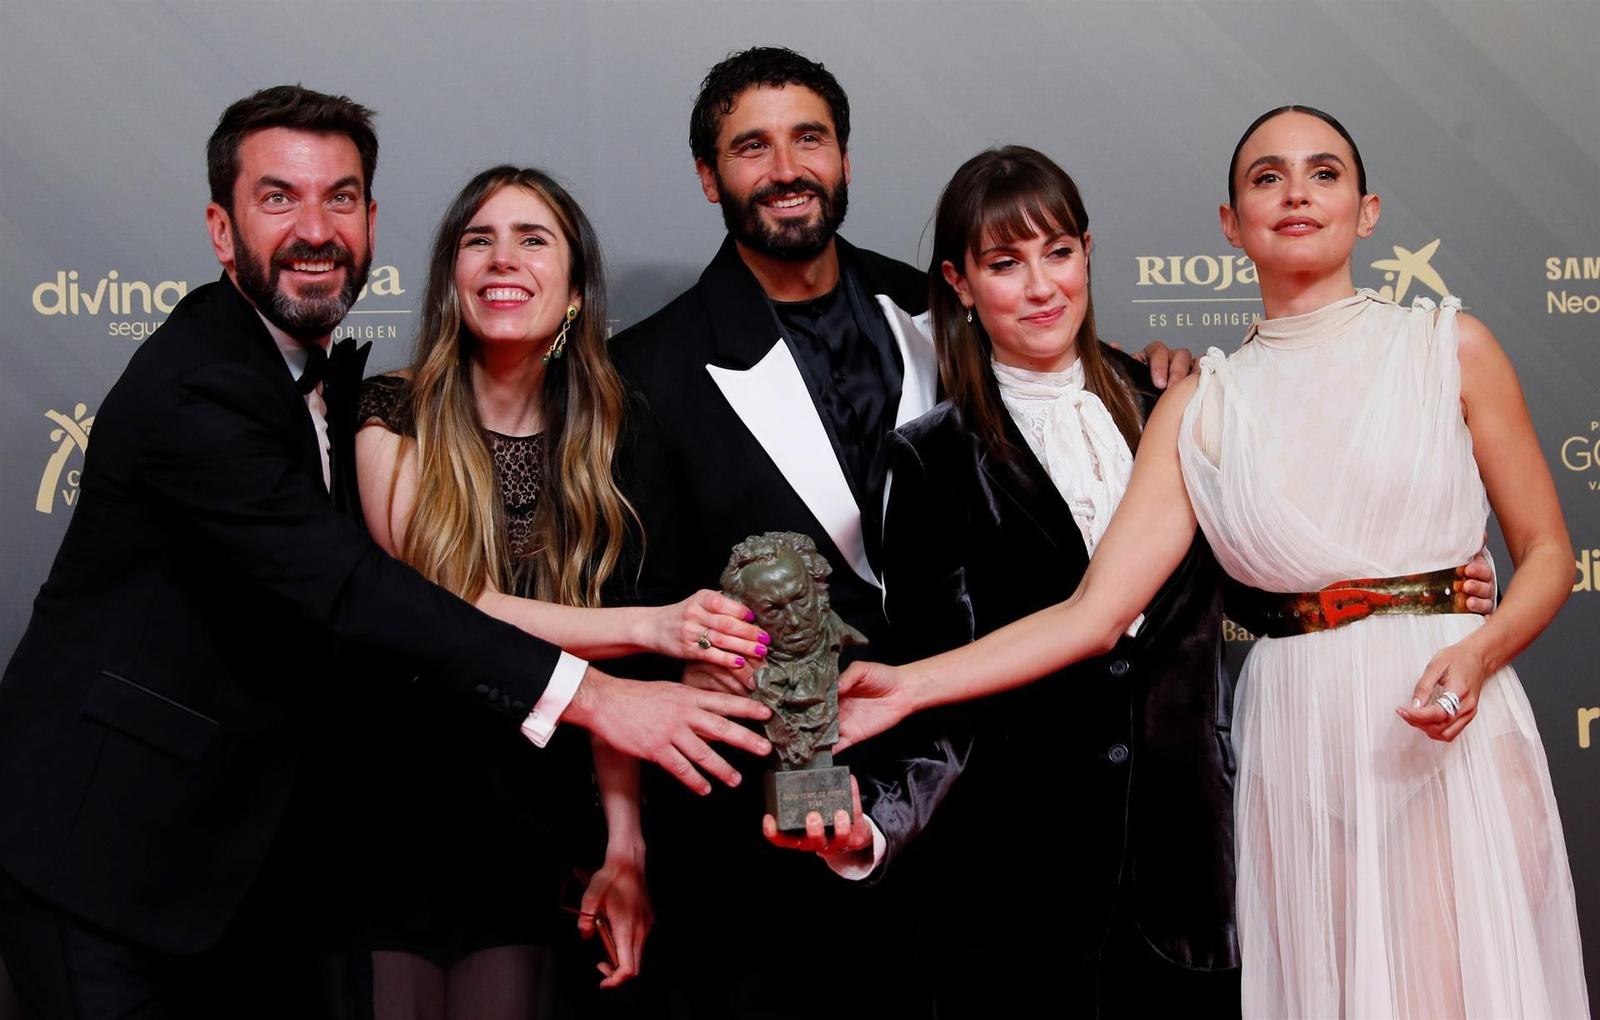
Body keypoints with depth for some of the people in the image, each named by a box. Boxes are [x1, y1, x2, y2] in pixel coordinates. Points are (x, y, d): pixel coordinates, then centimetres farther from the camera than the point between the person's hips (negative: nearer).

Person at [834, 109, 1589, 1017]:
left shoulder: (1449, 347, 4)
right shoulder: (1202, 407, 6)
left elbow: (1549, 553, 6)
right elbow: (1097, 609, -2)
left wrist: (1477, 653, -15)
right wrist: (909, 687, -11)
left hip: (1451, 734, -1)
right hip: (1295, 744, 1)